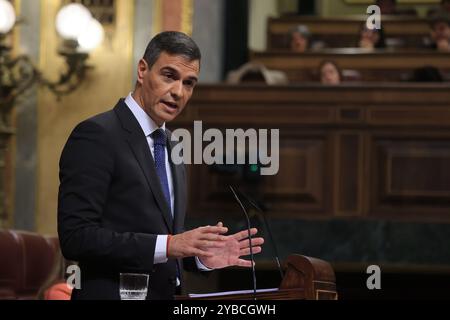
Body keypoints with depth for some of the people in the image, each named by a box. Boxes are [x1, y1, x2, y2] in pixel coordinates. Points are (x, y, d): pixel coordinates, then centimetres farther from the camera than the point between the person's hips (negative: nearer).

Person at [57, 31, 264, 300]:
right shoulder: (96, 136, -10)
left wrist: (201, 255, 0)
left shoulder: (171, 147, 15)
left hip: (165, 294, 8)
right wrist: (168, 245, -24)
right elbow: (76, 237, -20)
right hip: (112, 293, -8)